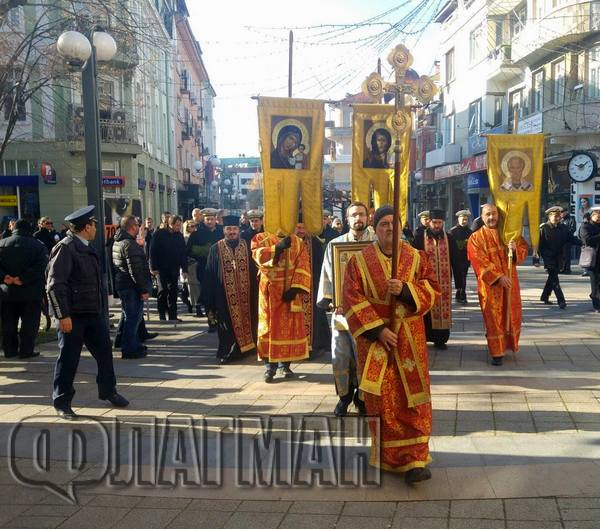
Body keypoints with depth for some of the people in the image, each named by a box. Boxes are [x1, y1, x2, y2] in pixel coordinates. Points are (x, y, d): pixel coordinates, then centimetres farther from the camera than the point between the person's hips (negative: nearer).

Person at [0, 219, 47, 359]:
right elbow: (41, 265, -18)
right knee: (29, 324, 4)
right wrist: (23, 278, -20)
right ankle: (26, 350, 3)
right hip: (31, 292, -3)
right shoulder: (38, 245, -5)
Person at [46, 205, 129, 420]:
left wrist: (101, 308, 18)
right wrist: (63, 315, -20)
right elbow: (54, 285, -19)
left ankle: (108, 390, 30)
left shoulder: (86, 247, 13)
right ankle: (62, 402, 17)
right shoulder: (65, 248, -14)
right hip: (73, 315, -8)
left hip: (94, 312, 8)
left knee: (104, 351, 13)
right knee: (68, 358, 3)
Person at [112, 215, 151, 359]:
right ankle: (129, 349, 1)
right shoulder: (130, 244, -19)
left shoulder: (117, 242, 13)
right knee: (132, 317, -4)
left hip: (121, 284, 11)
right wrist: (144, 289, -19)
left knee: (128, 315, 19)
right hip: (132, 287, -11)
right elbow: (135, 270, -23)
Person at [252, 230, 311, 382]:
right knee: (269, 326, 1)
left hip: (289, 290, 2)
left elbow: (303, 267, -3)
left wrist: (295, 288, -15)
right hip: (270, 291, -1)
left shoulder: (298, 242, 6)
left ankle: (285, 365, 16)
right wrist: (278, 247, -30)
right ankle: (269, 366, 6)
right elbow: (258, 255, -19)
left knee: (290, 327, 4)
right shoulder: (260, 238, 2)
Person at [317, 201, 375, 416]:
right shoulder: (335, 244, 7)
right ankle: (345, 396, 24)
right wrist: (330, 301, -4)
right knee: (340, 356, 5)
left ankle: (362, 398, 22)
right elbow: (328, 275, 6)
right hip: (342, 308, 2)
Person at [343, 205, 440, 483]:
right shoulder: (359, 261, 0)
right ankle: (387, 457, 18)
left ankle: (415, 458, 2)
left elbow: (432, 290, 1)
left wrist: (405, 290, -18)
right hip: (373, 336, -1)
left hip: (410, 337, 1)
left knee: (412, 396, -3)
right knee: (381, 398, 4)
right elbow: (353, 301, -6)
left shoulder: (416, 258, 5)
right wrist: (378, 329, -15)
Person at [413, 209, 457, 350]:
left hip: (444, 282, 2)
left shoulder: (449, 239, 5)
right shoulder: (420, 238, -2)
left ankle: (440, 339, 17)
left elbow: (455, 261, 6)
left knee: (443, 309, 6)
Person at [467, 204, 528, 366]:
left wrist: (515, 248, -16)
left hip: (510, 282, 4)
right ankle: (497, 352, 5)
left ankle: (510, 345, 32)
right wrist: (498, 277, -22)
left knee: (511, 315, 12)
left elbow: (524, 248, 8)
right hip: (490, 285, -4)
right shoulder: (475, 238, -4)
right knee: (494, 317, -1)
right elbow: (480, 262, -14)